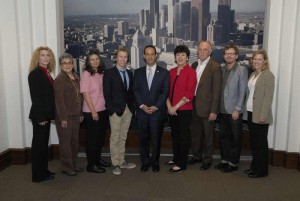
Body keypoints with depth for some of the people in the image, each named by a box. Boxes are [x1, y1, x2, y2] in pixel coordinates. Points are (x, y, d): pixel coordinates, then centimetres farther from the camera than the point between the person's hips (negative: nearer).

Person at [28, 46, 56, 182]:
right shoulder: (34, 74, -13)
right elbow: (35, 97, -17)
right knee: (39, 144, 2)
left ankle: (43, 171, 28)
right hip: (39, 116, -8)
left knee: (44, 143, 16)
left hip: (46, 115, 8)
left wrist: (51, 115, 10)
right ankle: (38, 175, 14)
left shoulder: (47, 74, 10)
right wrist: (40, 117, -19)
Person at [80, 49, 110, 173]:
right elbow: (86, 94, -14)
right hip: (91, 112, -6)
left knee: (101, 137, 16)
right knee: (92, 138, 3)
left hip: (103, 110, 6)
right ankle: (91, 165, 14)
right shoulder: (86, 74, -11)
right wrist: (93, 111, -16)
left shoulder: (101, 74, 7)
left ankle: (98, 159, 32)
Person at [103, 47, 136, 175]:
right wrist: (111, 110, -13)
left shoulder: (130, 74, 12)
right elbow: (107, 94, -8)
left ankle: (122, 162, 23)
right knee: (114, 138, 1)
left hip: (128, 110, 5)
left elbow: (131, 92, 13)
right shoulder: (109, 73, -4)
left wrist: (132, 106, 3)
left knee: (123, 137, 13)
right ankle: (115, 164, 10)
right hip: (116, 110, -5)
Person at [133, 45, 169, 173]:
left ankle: (155, 162, 21)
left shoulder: (164, 72, 4)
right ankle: (145, 161, 21)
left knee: (156, 138, 5)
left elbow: (165, 92, -2)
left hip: (157, 111, -1)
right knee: (143, 138, 7)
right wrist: (142, 105, -9)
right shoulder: (138, 72, 10)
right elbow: (135, 91, 4)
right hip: (142, 111, 2)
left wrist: (156, 107, -12)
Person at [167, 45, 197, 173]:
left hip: (184, 109, -6)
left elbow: (189, 94, -12)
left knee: (184, 136, 3)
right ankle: (176, 158, 30)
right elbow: (168, 90, 11)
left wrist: (176, 107, -14)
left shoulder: (191, 72, -7)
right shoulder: (172, 72, 11)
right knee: (174, 134, 14)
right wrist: (169, 106, -2)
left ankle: (182, 163, 13)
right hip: (172, 110, 6)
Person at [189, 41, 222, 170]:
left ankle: (207, 159, 24)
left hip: (206, 107, -5)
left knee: (208, 134, 8)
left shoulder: (215, 67, -10)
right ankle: (196, 156, 33)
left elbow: (216, 90, -12)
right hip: (194, 106, 6)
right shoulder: (194, 65, 9)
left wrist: (214, 111, -15)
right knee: (195, 133, 16)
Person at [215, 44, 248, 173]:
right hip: (222, 110, 5)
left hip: (234, 111, -5)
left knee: (235, 138, 5)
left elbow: (242, 92, -10)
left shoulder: (242, 70, -5)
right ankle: (224, 160, 26)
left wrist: (237, 109, -14)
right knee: (223, 137, 13)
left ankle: (233, 163, 16)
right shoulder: (221, 69, 10)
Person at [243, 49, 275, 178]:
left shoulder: (268, 75, -8)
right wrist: (246, 110, 7)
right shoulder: (253, 74, 13)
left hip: (260, 115, -7)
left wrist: (263, 115, -18)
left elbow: (268, 96, -14)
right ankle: (254, 166, 25)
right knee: (253, 142, 14)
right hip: (250, 113, 7)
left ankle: (261, 170, 15)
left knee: (261, 143, 3)